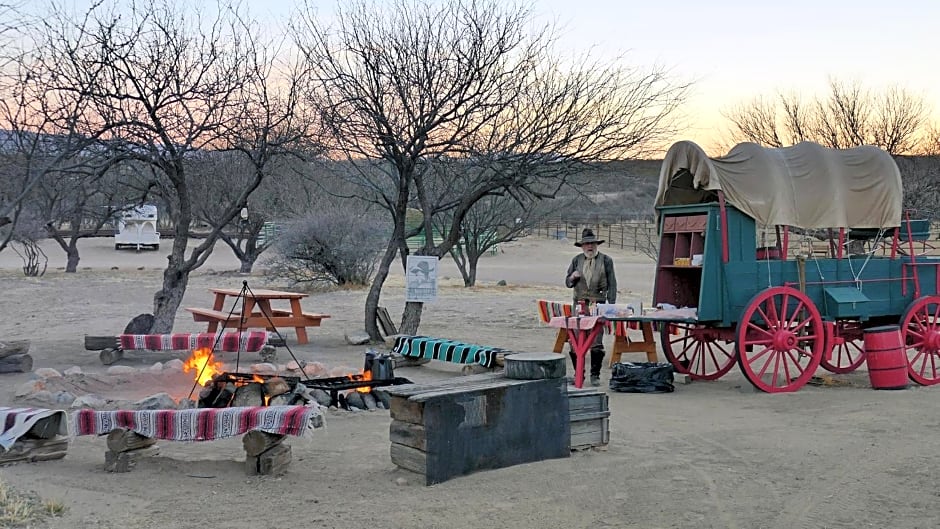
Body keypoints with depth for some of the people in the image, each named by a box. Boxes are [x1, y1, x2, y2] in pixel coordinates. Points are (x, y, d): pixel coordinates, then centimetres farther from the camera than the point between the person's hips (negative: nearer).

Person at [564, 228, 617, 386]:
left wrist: (611, 306, -5)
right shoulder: (577, 260, 12)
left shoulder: (606, 260, 5)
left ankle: (595, 375, 7)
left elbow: (612, 285, 3)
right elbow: (568, 283, 16)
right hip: (579, 304, 3)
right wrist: (572, 277, -7)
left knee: (596, 343, -4)